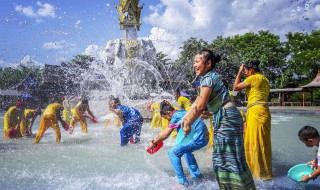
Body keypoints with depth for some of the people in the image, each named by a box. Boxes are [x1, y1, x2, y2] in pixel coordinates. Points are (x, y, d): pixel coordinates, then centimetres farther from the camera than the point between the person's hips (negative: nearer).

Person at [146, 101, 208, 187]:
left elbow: (165, 135, -10)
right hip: (204, 137, 10)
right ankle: (196, 174, 36)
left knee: (173, 153, -8)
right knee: (186, 149, 33)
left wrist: (153, 143, 2)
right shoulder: (181, 112, 16)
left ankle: (183, 182, -6)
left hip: (198, 139, -10)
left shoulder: (176, 116, -11)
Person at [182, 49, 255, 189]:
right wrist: (185, 118, 15)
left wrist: (188, 124, -10)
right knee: (221, 157, 15)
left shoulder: (208, 78, -15)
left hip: (227, 118, -10)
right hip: (222, 119, 10)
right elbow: (196, 102, 16)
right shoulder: (209, 77, 15)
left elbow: (200, 106, -18)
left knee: (231, 158, -4)